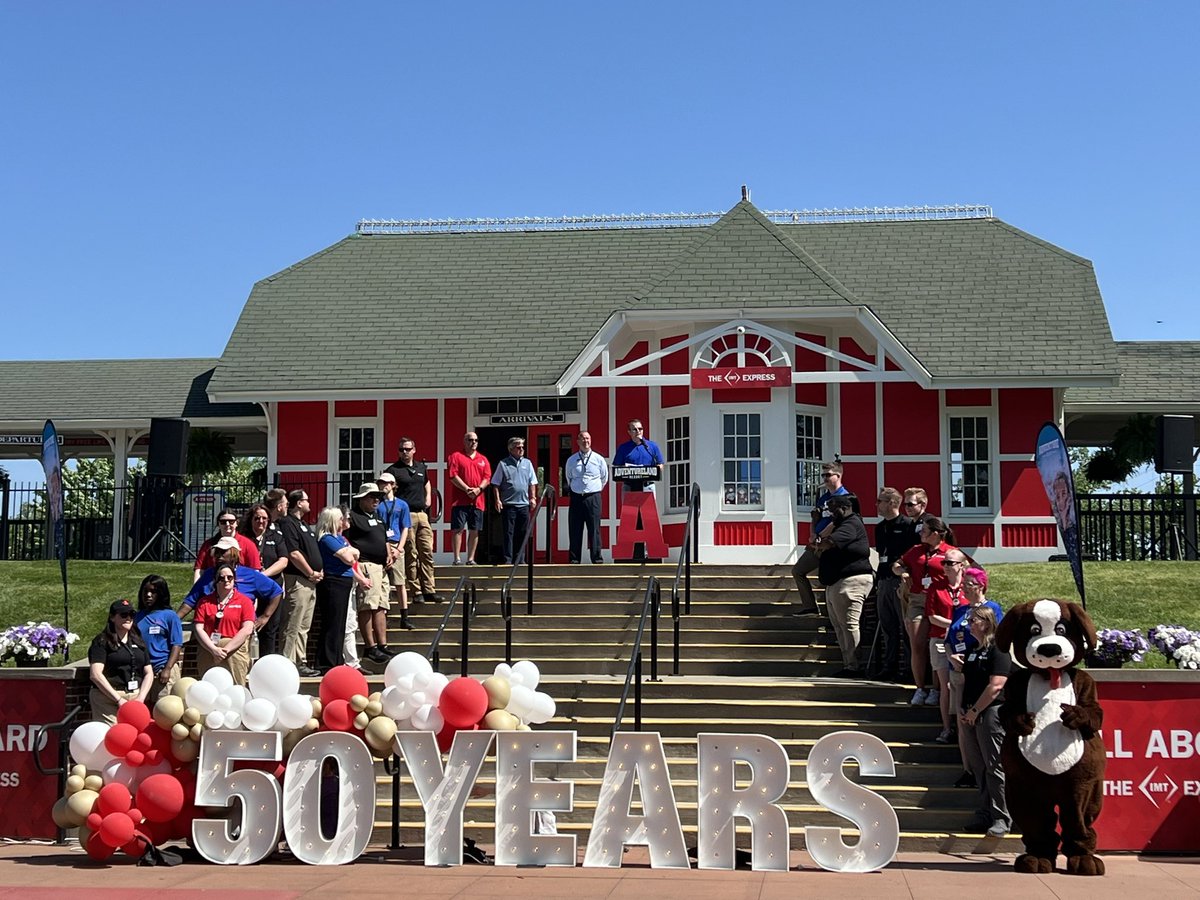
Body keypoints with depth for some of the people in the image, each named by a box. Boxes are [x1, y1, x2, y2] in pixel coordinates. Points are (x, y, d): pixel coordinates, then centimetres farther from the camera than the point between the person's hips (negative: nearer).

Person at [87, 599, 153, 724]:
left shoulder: (138, 642, 19)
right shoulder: (101, 642, 2)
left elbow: (149, 673, 17)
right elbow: (96, 674, -8)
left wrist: (140, 698, 0)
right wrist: (119, 700, -12)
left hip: (136, 696, 5)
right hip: (108, 699, -5)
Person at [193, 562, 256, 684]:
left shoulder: (244, 601, 7)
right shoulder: (205, 601, 13)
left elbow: (247, 629, -3)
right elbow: (199, 629, 4)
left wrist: (226, 649, -11)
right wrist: (213, 649, -10)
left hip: (235, 650, -2)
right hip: (208, 650, 2)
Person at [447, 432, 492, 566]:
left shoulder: (483, 459, 16)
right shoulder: (456, 456, 3)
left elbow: (487, 478, 8)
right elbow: (453, 476, -7)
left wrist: (478, 489, -11)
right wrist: (467, 489, -14)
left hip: (478, 501, 4)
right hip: (460, 500, -4)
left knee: (474, 530, 4)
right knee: (458, 529, -6)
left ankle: (470, 558, 10)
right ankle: (457, 558, -5)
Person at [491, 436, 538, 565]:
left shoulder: (527, 463, 12)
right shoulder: (503, 464, 2)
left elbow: (532, 483, 15)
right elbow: (496, 484, 2)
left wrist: (532, 498, 6)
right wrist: (497, 500, -7)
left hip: (524, 504, 4)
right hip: (509, 504, -4)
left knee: (523, 533, 5)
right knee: (509, 533, -4)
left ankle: (520, 559, 11)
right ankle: (508, 560, -2)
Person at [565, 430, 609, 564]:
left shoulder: (599, 459, 4)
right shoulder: (571, 460, 7)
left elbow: (604, 478, 16)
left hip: (593, 497, -1)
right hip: (576, 497, 1)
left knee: (594, 529, -4)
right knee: (575, 530, 1)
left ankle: (597, 558, -1)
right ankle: (574, 558, 5)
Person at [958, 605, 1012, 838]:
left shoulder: (998, 650, -9)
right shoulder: (971, 651, 17)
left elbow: (996, 685, -17)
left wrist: (975, 710, -14)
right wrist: (962, 709, 7)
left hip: (991, 712, -8)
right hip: (970, 715, 8)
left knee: (994, 767, -6)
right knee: (978, 766, 11)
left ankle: (1001, 818, -1)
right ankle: (984, 814, 18)